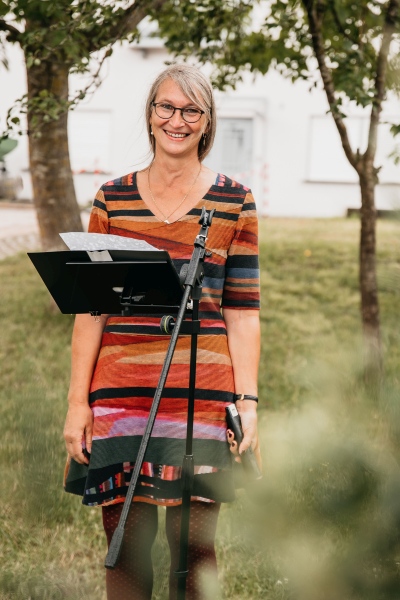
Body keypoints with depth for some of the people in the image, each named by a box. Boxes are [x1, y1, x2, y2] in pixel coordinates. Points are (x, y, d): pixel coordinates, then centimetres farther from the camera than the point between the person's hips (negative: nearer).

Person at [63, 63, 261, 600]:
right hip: (121, 390, 1)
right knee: (125, 540, 3)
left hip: (202, 393, -1)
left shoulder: (235, 202, 6)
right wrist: (78, 401, 2)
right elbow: (90, 307, 7)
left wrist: (248, 401, -2)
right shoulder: (112, 199, 9)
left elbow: (242, 312, 5)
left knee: (195, 544, 0)